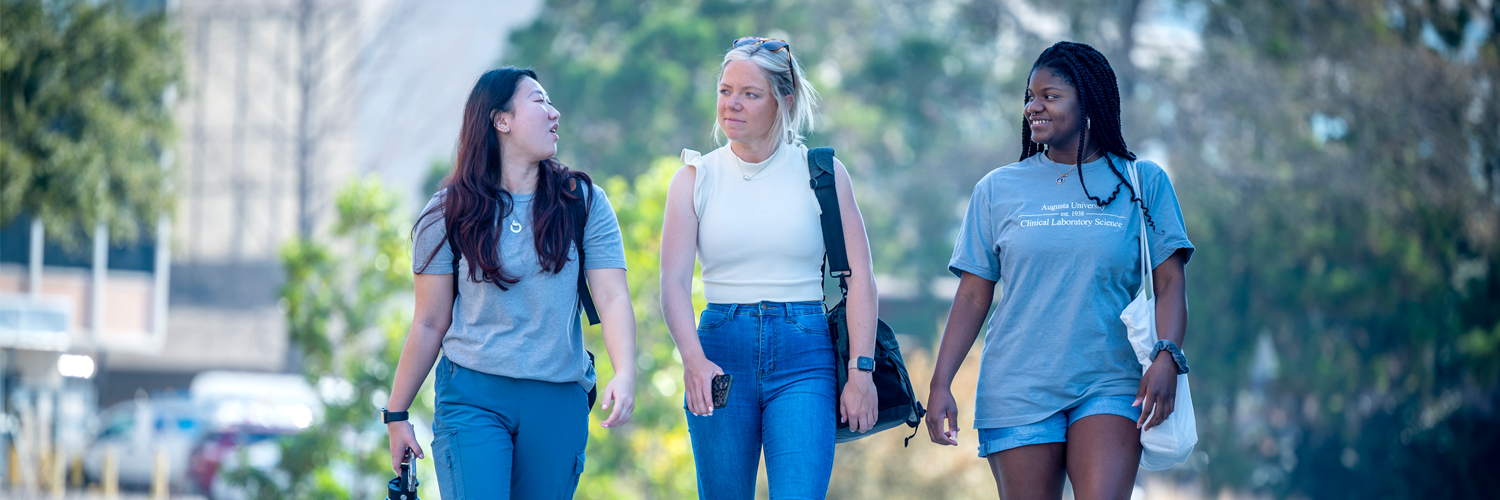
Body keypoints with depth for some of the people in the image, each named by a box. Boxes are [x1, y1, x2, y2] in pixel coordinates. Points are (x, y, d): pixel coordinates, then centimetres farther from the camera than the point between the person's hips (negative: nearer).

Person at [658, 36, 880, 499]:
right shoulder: (695, 178, 6)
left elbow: (859, 277, 0)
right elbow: (673, 282, -3)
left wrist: (860, 373, -9)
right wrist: (693, 359, -20)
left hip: (804, 356, -2)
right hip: (720, 352, 2)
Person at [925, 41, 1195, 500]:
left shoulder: (1143, 183, 7)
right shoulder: (998, 190, 10)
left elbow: (1170, 283, 2)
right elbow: (973, 295, 9)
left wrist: (1166, 357, -15)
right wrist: (940, 384, 0)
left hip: (1110, 388, -1)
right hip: (1017, 389, 2)